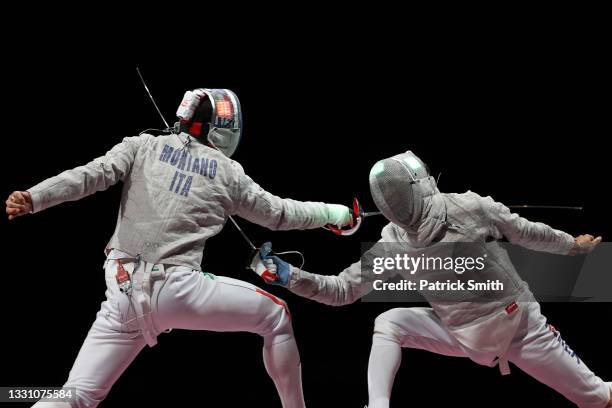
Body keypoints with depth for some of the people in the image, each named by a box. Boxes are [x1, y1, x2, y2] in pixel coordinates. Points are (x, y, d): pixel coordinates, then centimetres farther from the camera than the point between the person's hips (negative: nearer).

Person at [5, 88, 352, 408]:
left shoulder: (143, 146, 12)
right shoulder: (228, 171, 11)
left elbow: (92, 175, -4)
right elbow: (279, 213, 22)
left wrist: (32, 198, -13)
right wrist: (330, 213, 37)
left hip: (125, 293, 3)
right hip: (176, 289, -2)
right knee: (276, 316, 18)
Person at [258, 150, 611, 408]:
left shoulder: (470, 208, -24)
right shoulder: (393, 244, -14)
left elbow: (525, 232, -6)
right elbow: (342, 290, -11)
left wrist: (573, 245, 9)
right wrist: (291, 276, -24)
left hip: (520, 325, -3)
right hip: (462, 334, 3)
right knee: (388, 323, -14)